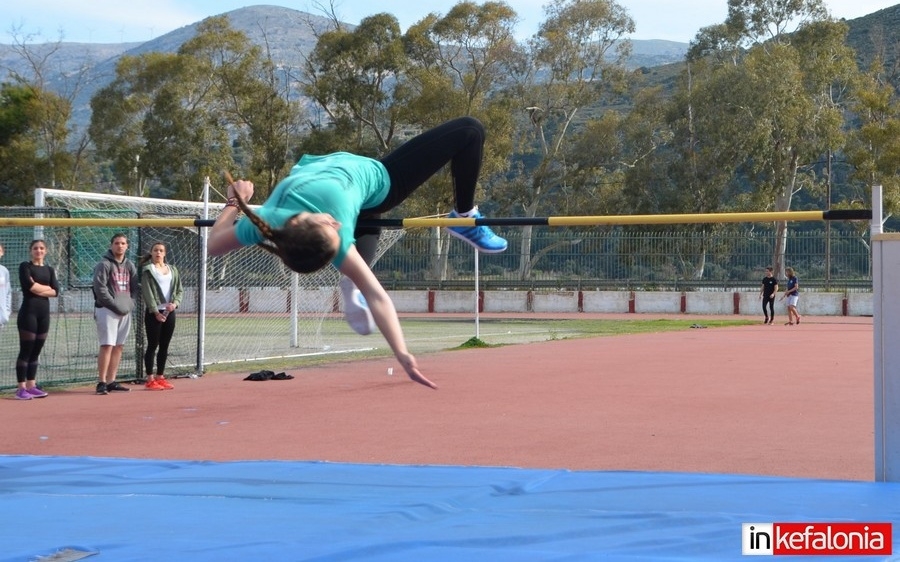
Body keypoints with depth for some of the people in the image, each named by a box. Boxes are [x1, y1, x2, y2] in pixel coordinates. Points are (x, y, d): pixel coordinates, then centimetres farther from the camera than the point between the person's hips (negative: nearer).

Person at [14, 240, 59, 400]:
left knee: (36, 351, 8)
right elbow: (29, 285, -17)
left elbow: (56, 291, 1)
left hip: (44, 313, 6)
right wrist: (47, 287, -5)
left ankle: (31, 386, 14)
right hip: (28, 312, -6)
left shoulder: (49, 270, 15)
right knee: (26, 350, -6)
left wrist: (38, 289, -11)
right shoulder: (25, 266, -1)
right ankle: (21, 388, -5)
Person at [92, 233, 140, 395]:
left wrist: (130, 304, 2)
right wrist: (116, 305, -16)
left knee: (118, 347, 8)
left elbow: (135, 287, 17)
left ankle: (112, 381, 12)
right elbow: (100, 289, -13)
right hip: (107, 310, -7)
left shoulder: (129, 265, 15)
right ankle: (102, 383, -10)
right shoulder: (104, 264, -6)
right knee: (107, 346, -11)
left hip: (125, 311, 7)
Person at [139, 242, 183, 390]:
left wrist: (175, 303, -7)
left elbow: (179, 290, 12)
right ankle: (150, 379, 1)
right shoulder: (147, 270, -3)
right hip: (153, 312, -5)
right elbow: (147, 292, -9)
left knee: (164, 346, 9)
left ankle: (160, 377, 16)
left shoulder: (172, 269, 13)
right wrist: (156, 312, -16)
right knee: (153, 345, -3)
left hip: (169, 312, 5)